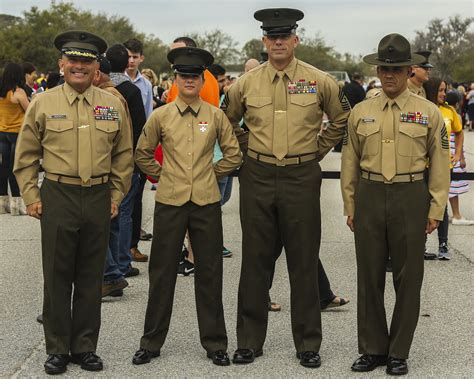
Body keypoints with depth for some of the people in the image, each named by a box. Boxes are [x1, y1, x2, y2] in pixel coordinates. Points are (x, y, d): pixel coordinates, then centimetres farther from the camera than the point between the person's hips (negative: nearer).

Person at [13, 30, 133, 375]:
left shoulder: (113, 105, 5)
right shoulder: (42, 104, 1)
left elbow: (124, 155, 11)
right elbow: (26, 156, 6)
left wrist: (117, 195, 6)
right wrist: (31, 196, 0)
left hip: (99, 198, 2)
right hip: (57, 198, -1)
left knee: (91, 278, 9)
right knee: (57, 277, 4)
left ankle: (85, 347, 20)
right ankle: (57, 349, 15)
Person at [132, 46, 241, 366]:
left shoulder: (216, 116, 3)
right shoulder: (161, 116, 2)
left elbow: (233, 154, 11)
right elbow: (143, 154, 14)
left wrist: (212, 173, 8)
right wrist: (162, 174, 8)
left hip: (207, 202, 0)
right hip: (170, 202, 0)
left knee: (209, 273, 5)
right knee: (162, 272, 5)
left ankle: (215, 343, 15)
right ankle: (152, 343, 15)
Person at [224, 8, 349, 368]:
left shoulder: (319, 81, -2)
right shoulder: (246, 83, 2)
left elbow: (342, 118, 12)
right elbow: (227, 121, 18)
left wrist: (318, 148, 9)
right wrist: (247, 149, 12)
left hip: (302, 177, -1)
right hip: (257, 177, 1)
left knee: (304, 263, 4)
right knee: (255, 262, 7)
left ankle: (308, 344, 15)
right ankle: (249, 341, 17)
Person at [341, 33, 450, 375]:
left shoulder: (429, 113, 0)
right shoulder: (361, 112, 6)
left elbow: (440, 165, 2)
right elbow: (350, 163, 11)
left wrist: (435, 210, -2)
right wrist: (350, 206, 9)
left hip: (410, 198, -2)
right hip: (370, 196, 2)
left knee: (408, 278, 4)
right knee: (369, 276, 7)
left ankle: (399, 352, 16)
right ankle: (372, 348, 20)